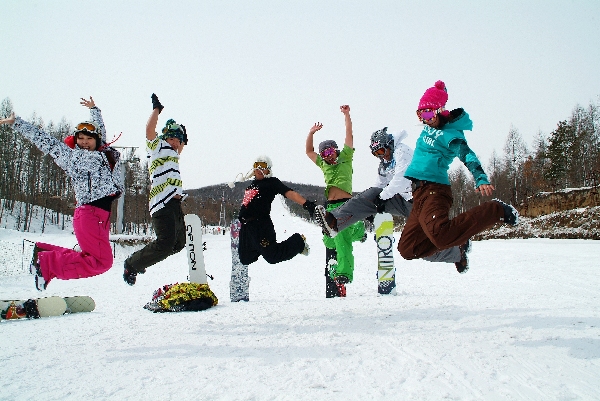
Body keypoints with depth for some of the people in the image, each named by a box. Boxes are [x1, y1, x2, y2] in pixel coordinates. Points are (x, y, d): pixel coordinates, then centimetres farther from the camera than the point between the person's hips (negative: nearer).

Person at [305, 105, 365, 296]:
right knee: (329, 241, 7)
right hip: (330, 206, 6)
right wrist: (311, 133, 14)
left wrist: (346, 115, 1)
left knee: (341, 239, -14)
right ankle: (357, 230, 29)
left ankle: (342, 274, -12)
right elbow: (309, 151, 24)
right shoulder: (324, 164, 19)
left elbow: (349, 136, 4)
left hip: (345, 204, -6)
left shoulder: (345, 158, 7)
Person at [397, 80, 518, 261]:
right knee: (407, 249, 2)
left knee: (440, 235, -34)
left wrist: (481, 180, -39)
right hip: (419, 192, 8)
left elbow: (468, 157, -25)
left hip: (433, 190, -8)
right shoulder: (429, 128, 14)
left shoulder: (449, 134, -9)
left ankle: (496, 210, -14)